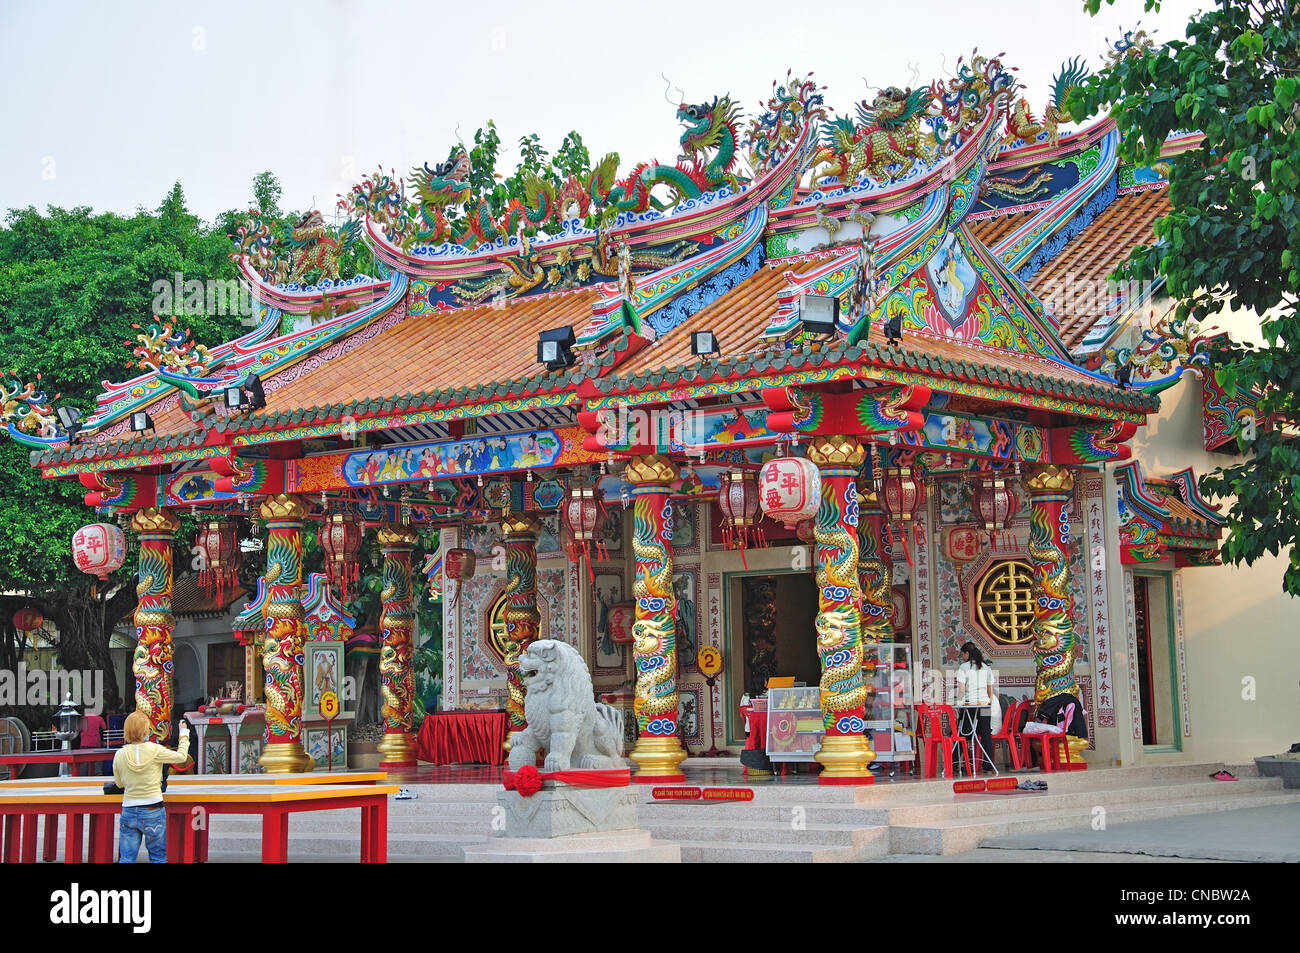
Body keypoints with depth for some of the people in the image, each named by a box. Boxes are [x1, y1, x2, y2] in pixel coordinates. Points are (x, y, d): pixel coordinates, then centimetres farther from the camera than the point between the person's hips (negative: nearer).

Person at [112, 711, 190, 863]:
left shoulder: (120, 755, -2)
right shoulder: (155, 750, -11)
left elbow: (119, 783, 11)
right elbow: (181, 756, 4)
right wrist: (184, 735, 18)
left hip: (129, 812, 3)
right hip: (153, 811, -3)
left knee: (126, 858, 7)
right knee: (158, 857, 10)